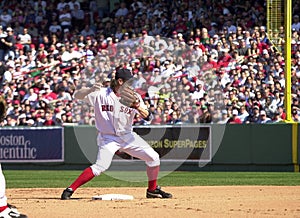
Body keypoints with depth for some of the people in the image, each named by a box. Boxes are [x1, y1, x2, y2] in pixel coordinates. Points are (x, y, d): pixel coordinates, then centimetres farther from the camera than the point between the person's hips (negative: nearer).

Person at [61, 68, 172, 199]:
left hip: (127, 136, 5)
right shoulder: (101, 94, -9)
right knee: (101, 166, -24)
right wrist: (90, 90, -33)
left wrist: (138, 107, -28)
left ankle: (152, 190, 19)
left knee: (153, 157, -1)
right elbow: (77, 95, -13)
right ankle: (70, 190, -18)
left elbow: (147, 117, -7)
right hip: (108, 138, -5)